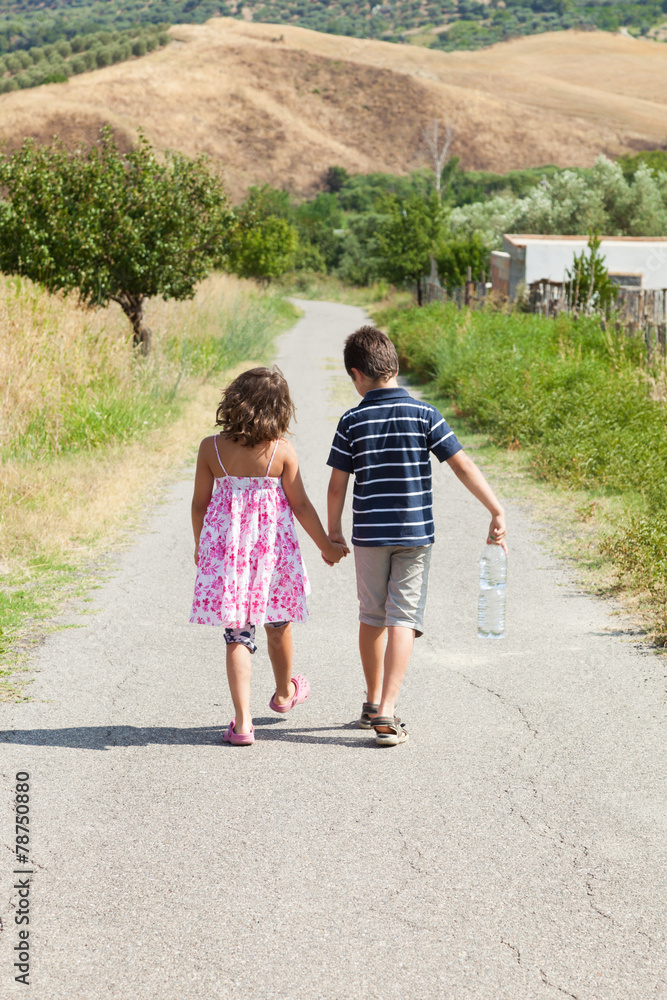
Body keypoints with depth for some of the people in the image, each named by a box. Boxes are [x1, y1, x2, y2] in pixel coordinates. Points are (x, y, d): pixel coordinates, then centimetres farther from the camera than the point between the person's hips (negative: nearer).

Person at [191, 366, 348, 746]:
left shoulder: (211, 448, -7)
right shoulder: (282, 451, -10)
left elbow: (200, 504, 1)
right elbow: (301, 505, -4)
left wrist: (200, 546, 18)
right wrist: (326, 545, 10)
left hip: (226, 546, 1)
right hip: (273, 545, 0)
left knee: (237, 633, 6)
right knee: (278, 622, 22)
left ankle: (242, 721, 0)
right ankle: (285, 692, 44)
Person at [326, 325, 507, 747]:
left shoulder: (352, 421, -3)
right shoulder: (423, 414, -5)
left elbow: (338, 484, 0)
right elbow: (462, 465, -9)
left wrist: (334, 530, 13)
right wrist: (497, 511, -5)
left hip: (369, 534, 1)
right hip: (414, 532, -1)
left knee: (372, 617, 16)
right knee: (404, 618, -1)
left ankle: (374, 701, 28)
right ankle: (387, 711, -11)